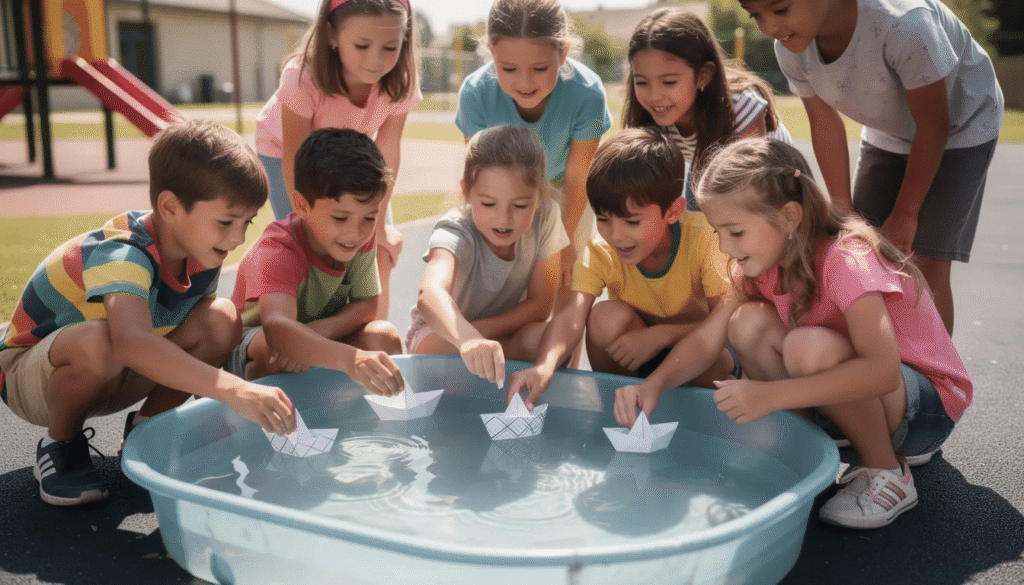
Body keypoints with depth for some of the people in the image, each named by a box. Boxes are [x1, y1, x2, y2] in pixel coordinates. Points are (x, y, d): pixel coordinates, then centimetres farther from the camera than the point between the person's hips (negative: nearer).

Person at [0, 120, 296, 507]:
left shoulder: (203, 256, -11)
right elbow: (131, 342, -56)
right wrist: (234, 390, -64)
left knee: (222, 318, -17)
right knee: (97, 341, -41)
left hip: (111, 377, 6)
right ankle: (60, 447, -9)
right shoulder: (121, 255, -36)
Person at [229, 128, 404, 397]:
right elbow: (277, 327, -51)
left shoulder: (362, 239, -13)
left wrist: (318, 331, -34)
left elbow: (366, 305, -10)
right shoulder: (277, 251, -33)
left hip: (318, 340, 5)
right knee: (278, 348, -39)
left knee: (385, 336, -21)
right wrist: (350, 359, -70)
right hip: (253, 347, -5)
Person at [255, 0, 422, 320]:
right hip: (283, 149, -3)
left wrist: (377, 225, -18)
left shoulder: (399, 84, -30)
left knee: (381, 251, -4)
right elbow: (295, 164, -30)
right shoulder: (303, 79, -40)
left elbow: (385, 155, -19)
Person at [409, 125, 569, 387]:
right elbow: (430, 293, -52)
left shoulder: (545, 217, -19)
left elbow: (540, 305, -13)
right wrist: (467, 338, -72)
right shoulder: (456, 233, -30)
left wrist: (480, 331, -26)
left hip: (505, 334, 3)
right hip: (440, 334, -3)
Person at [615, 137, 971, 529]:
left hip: (929, 402, -7)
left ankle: (887, 472, -13)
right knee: (749, 323, -14)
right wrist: (653, 384, -27)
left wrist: (771, 395, -46)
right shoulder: (764, 264, -4)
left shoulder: (847, 261, -28)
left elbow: (883, 370, -40)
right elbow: (706, 339, -8)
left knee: (809, 347, -35)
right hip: (859, 393, 7)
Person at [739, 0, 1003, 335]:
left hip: (961, 128, -5)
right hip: (887, 135, 5)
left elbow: (933, 127, -27)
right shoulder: (790, 49, -23)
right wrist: (844, 211, -6)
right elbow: (825, 126, -7)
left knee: (926, 264, -13)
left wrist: (904, 215, -18)